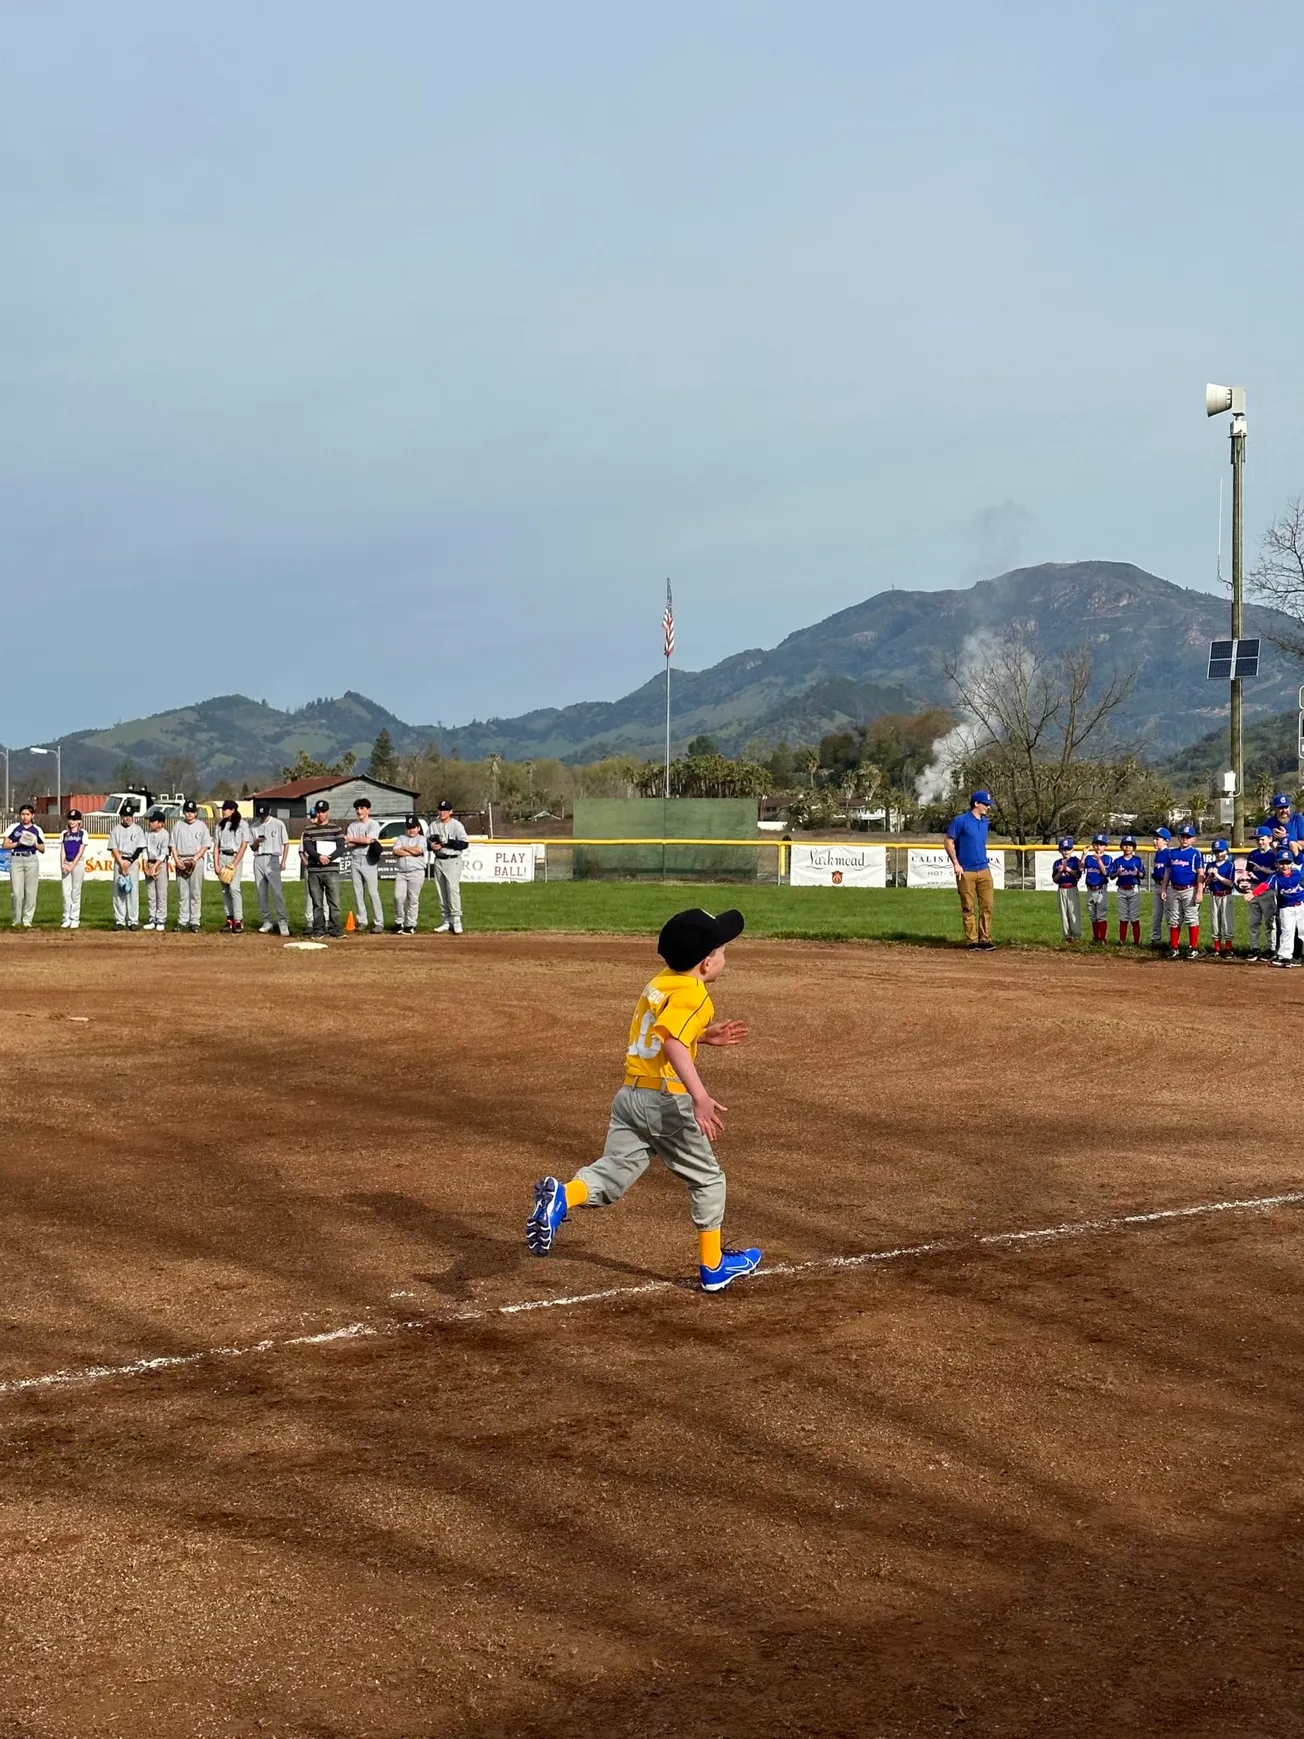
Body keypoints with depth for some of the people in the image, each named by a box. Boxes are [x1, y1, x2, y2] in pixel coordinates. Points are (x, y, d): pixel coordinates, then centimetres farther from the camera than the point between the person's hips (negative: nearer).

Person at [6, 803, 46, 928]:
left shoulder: (37, 830, 10)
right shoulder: (14, 828, 7)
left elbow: (43, 850, 12)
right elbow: (5, 844, 5)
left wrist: (35, 844, -8)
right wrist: (18, 843, -11)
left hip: (32, 861, 1)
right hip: (16, 860, -1)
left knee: (31, 892, -2)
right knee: (16, 892, -6)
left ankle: (27, 921, 4)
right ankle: (16, 921, 4)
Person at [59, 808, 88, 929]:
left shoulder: (82, 833, 1)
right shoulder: (64, 833, 12)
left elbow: (81, 851, -5)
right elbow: (62, 851, 9)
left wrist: (72, 865, -12)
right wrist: (62, 864, -6)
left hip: (78, 863, -3)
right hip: (66, 864, 3)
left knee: (76, 892, -3)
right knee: (65, 892, 0)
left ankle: (75, 919, 1)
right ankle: (66, 919, 5)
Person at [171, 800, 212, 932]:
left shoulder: (202, 825, 5)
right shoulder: (178, 825, 11)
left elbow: (206, 845, 1)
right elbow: (173, 845, 9)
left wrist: (195, 859, -11)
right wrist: (177, 860, -5)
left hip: (196, 860, -2)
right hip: (181, 861, 2)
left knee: (196, 892, -3)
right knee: (182, 893, 3)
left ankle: (195, 922, -1)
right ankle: (182, 921, 6)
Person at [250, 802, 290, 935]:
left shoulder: (278, 824, 2)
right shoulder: (255, 826, 12)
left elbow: (286, 843, 3)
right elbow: (253, 848, 15)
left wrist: (283, 860, -7)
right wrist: (256, 842, -8)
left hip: (272, 859, -4)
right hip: (258, 860, 4)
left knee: (277, 892, -12)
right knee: (261, 893, 4)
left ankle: (283, 921, -12)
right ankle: (267, 921, 11)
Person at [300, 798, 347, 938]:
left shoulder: (336, 828, 6)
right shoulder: (308, 830, 11)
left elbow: (341, 848, -3)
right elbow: (307, 848, -1)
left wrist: (328, 858, -18)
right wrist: (319, 857, -19)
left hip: (331, 870, -2)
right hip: (313, 870, 2)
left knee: (333, 901, -5)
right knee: (316, 901, 3)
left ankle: (334, 929, 0)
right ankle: (318, 929, 9)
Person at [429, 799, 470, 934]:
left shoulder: (457, 825, -6)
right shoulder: (434, 825, 10)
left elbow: (464, 843, -12)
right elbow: (428, 842, 14)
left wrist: (447, 843, -21)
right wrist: (432, 846, -9)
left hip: (453, 861, -6)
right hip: (438, 861, 6)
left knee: (453, 889, -15)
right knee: (442, 892, 7)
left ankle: (456, 921, -15)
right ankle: (447, 922, 13)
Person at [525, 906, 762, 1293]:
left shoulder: (658, 984, 14)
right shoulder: (693, 996, -12)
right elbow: (672, 1041, -30)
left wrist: (706, 1035, 29)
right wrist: (700, 1096, -38)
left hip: (630, 1095, 7)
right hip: (667, 1101, -7)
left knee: (612, 1175, 2)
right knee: (707, 1180, 13)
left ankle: (561, 1196, -28)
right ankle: (713, 1267, 22)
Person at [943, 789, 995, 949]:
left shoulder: (984, 822, 13)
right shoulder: (961, 821, -8)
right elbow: (948, 842, -7)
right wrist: (956, 864, -11)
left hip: (984, 870, 6)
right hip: (966, 872, -6)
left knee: (987, 906, 2)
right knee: (968, 908, 0)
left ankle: (985, 939, 7)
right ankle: (971, 940, 4)